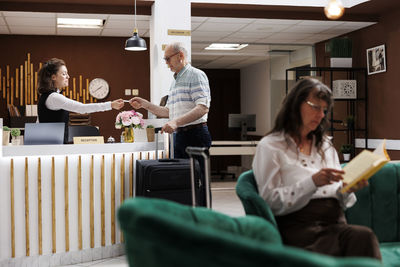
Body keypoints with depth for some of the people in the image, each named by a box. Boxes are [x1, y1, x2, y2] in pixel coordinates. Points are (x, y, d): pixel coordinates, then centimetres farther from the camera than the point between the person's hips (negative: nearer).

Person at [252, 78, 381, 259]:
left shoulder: (326, 145, 25)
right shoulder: (270, 146, 6)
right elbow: (270, 201, -4)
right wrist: (312, 183, -16)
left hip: (335, 223, 6)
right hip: (300, 225, -5)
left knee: (364, 236, -33)